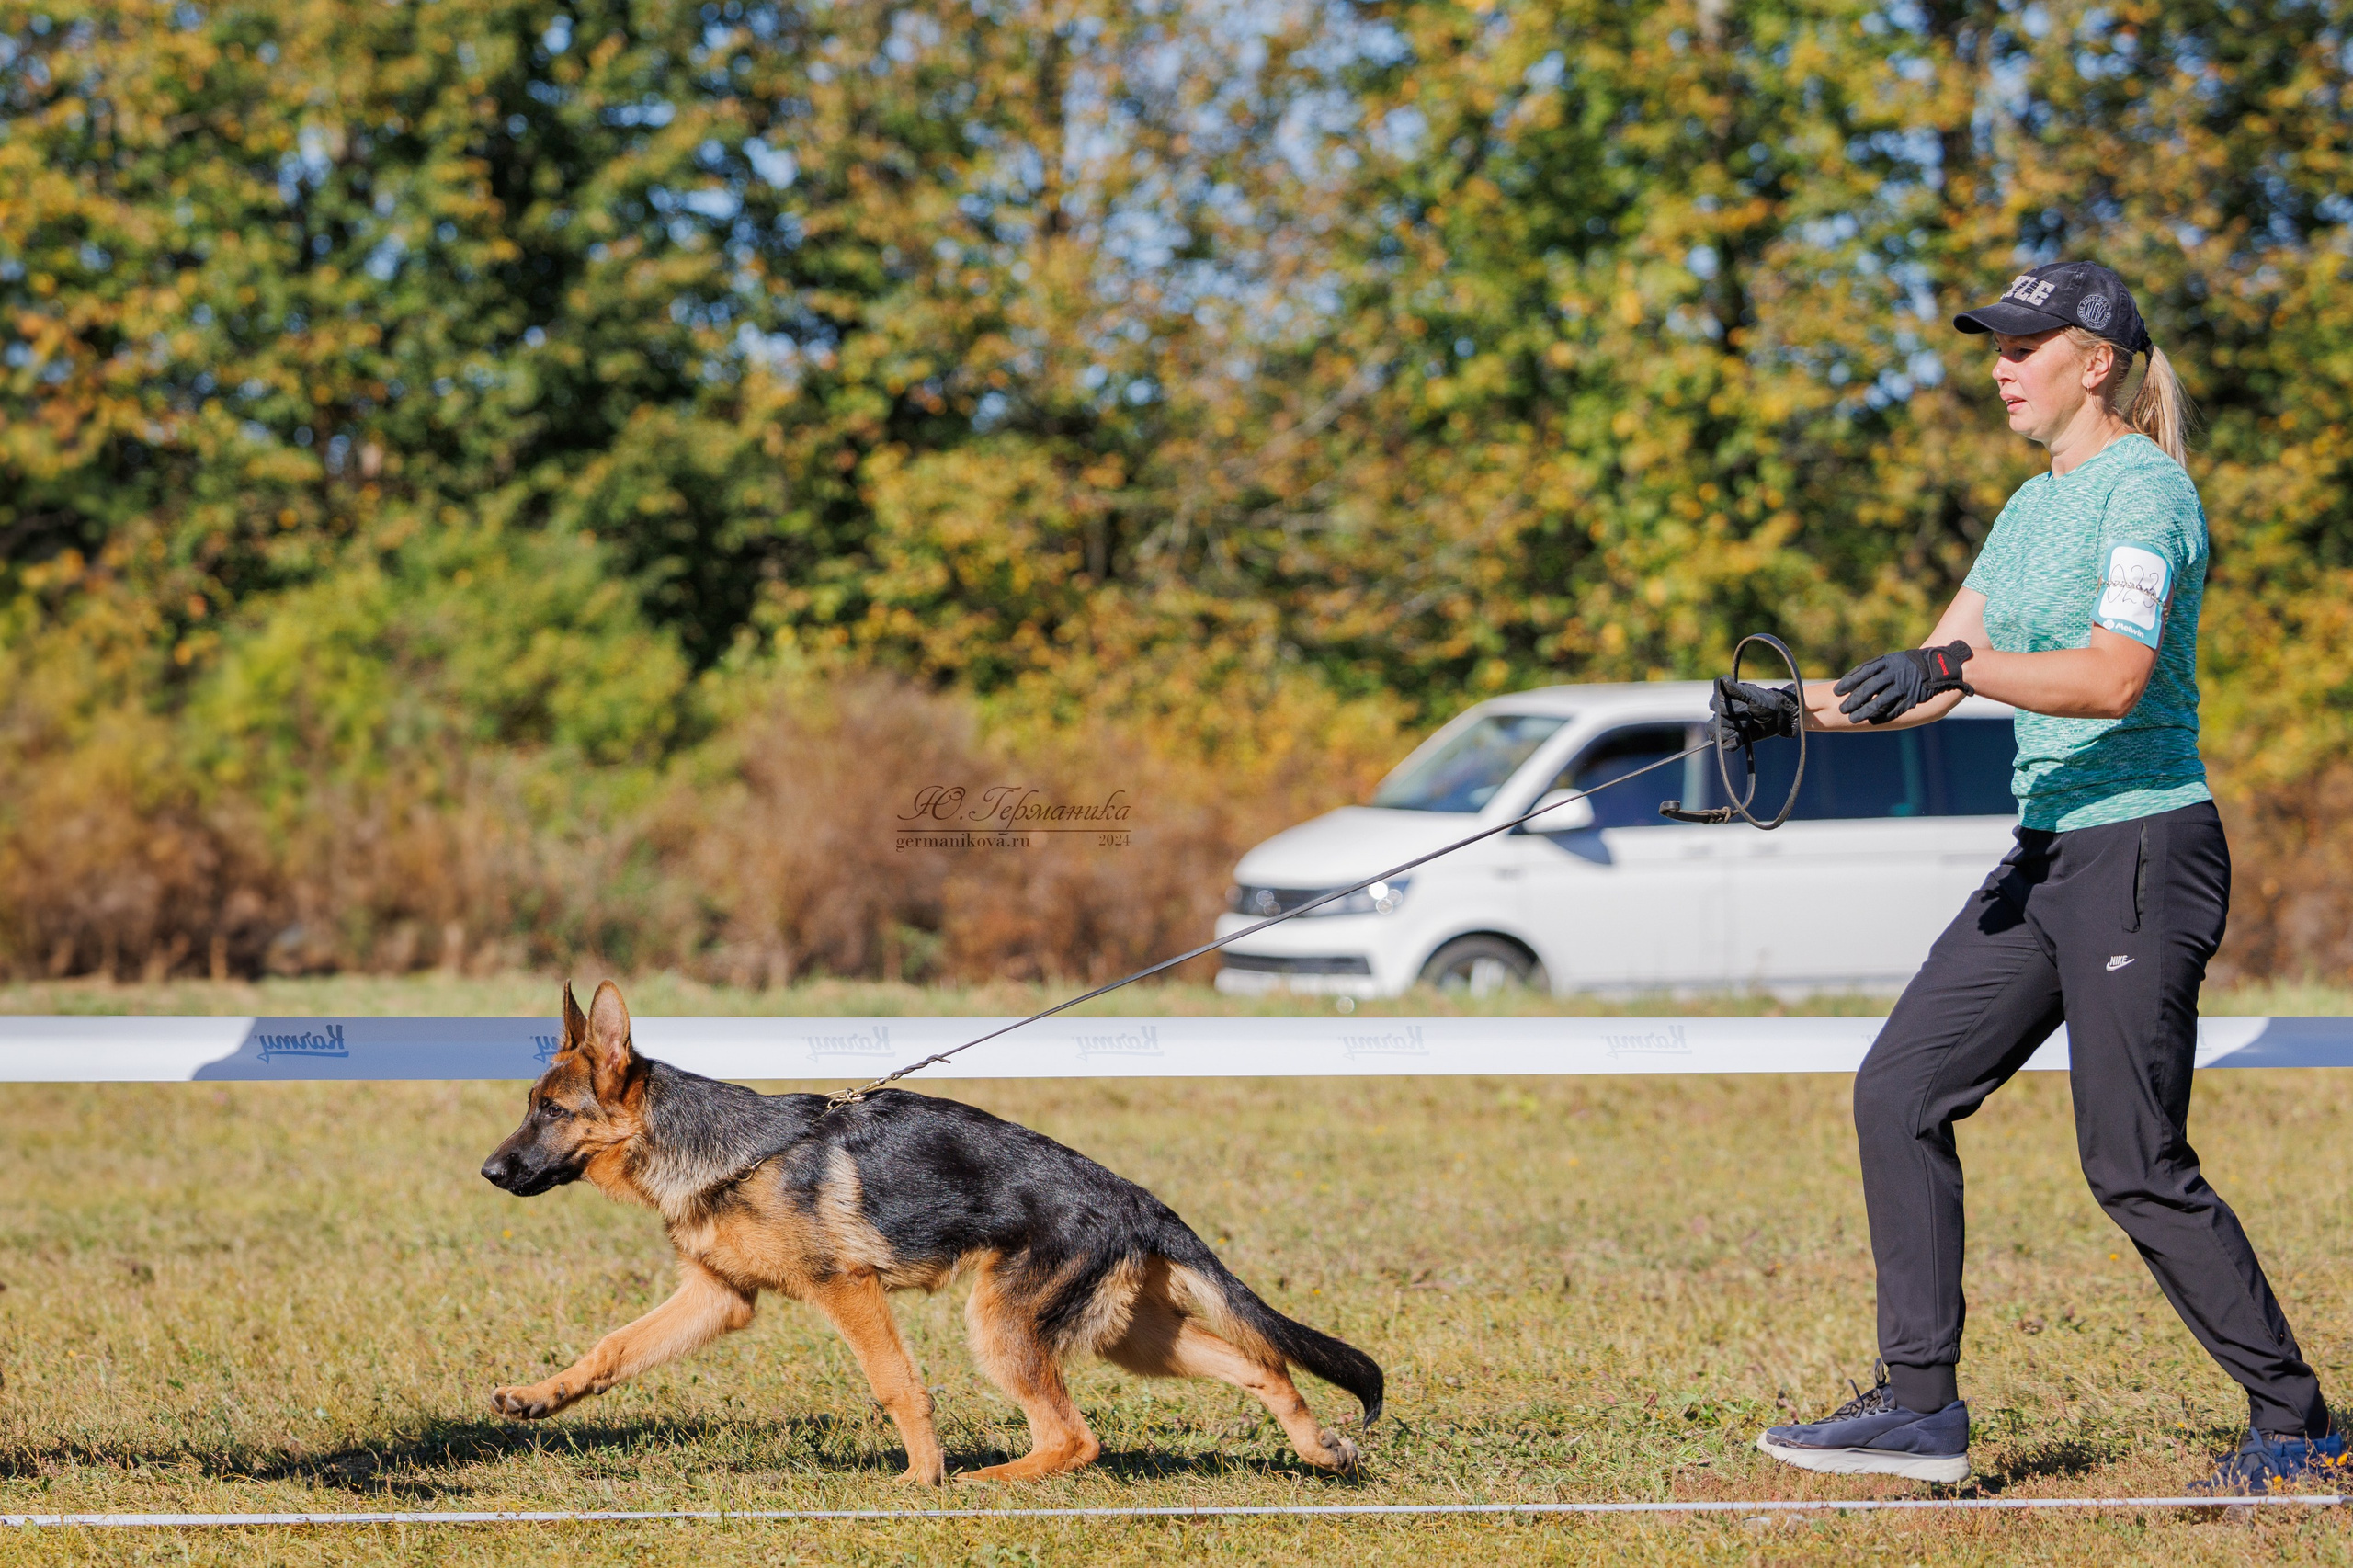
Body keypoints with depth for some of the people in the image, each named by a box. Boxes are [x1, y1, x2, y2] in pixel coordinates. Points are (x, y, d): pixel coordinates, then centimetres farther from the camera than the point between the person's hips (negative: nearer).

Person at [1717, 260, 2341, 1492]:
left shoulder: (2143, 489, -11)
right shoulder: (2033, 505, 17)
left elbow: (2116, 673, -26)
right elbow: (1935, 678, 18)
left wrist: (1955, 665, -35)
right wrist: (1796, 709, 6)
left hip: (2146, 849, -9)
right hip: (2048, 857, 9)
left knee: (2135, 1166, -8)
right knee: (1899, 1093, 2)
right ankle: (1921, 1406, 4)